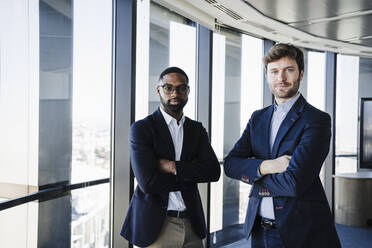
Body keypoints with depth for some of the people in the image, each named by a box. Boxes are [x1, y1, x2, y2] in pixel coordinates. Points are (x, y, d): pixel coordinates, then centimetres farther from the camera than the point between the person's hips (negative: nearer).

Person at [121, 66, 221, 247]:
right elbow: (147, 182, -17)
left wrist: (172, 166, -15)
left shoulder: (197, 129, 8)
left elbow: (214, 171, -6)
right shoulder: (141, 129, -7)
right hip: (155, 226, -4)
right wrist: (191, 175, -9)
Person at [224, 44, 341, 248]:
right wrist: (264, 166, -19)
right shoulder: (258, 118, 8)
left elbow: (294, 183, -21)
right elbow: (230, 163, -2)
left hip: (301, 231, -5)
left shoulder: (317, 120, -12)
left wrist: (251, 174, -7)